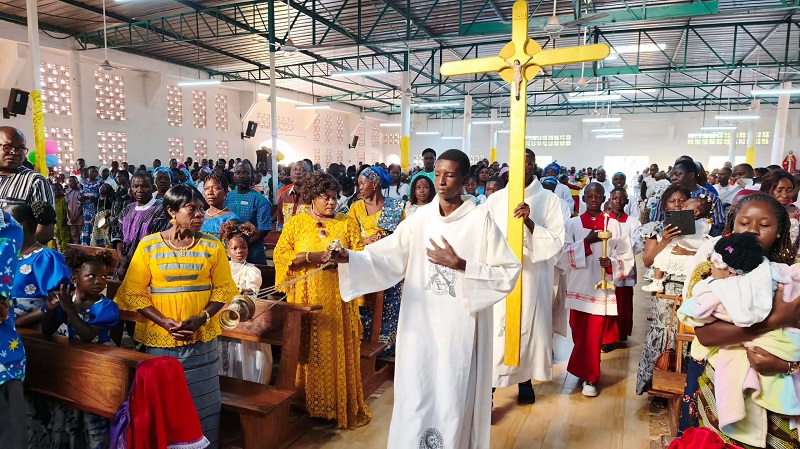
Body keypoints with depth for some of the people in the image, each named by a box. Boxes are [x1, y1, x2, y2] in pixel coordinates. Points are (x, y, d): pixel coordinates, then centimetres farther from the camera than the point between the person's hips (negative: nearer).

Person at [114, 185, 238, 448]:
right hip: (159, 338, -1)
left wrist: (201, 319, -15)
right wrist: (165, 322, -16)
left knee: (201, 403, 9)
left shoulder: (212, 246, -1)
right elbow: (134, 293, -5)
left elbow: (223, 289, 0)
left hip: (202, 338, 1)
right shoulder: (148, 245, -4)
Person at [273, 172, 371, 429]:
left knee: (339, 349, 3)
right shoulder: (296, 223, 4)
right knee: (309, 350, 5)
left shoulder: (347, 223, 6)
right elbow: (280, 255, -3)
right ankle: (309, 403, 21)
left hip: (339, 298, 0)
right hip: (306, 297, 0)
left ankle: (342, 406, 16)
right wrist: (310, 257, -16)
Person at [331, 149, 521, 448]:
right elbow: (387, 258, -6)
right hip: (420, 325, 3)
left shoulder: (481, 221, -7)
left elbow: (509, 274, -10)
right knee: (416, 397, 12)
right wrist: (348, 258, -23)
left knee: (455, 399, 9)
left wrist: (460, 265, -17)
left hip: (461, 328, -3)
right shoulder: (419, 219, 3)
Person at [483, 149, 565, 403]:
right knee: (495, 331, -1)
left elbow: (557, 242, -8)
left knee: (528, 327, 10)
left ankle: (525, 381, 29)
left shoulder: (549, 200, 0)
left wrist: (530, 222, -21)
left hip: (533, 277, 0)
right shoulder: (495, 200, 4)